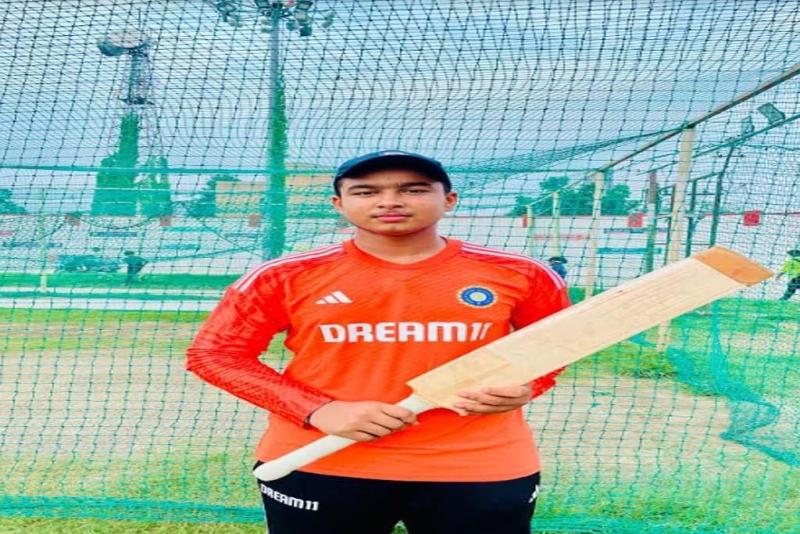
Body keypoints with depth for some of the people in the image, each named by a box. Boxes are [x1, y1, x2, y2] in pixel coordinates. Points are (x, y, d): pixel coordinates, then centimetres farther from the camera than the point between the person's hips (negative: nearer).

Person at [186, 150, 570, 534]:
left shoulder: (519, 275, -1)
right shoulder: (286, 277, -3)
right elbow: (214, 353, -1)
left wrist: (523, 385, -10)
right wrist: (317, 410, -13)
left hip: (480, 468, 1)